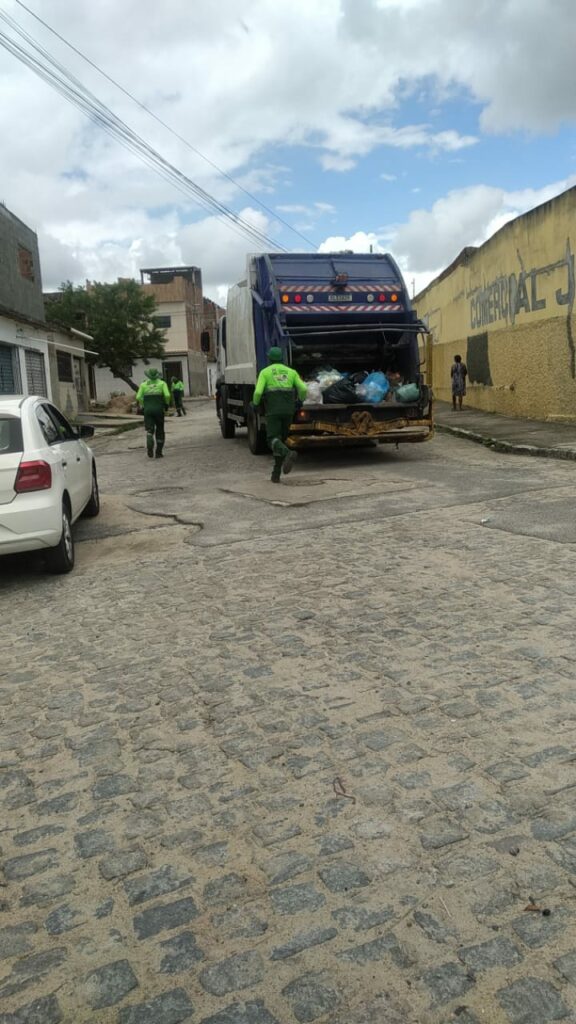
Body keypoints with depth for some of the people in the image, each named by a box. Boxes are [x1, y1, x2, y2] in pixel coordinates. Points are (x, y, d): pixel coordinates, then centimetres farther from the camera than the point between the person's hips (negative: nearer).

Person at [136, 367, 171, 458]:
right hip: (159, 410, -1)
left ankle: (150, 448, -28)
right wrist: (167, 404, 7)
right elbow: (167, 395, -11)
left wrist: (142, 406, 13)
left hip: (148, 410, 1)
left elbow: (138, 397, -2)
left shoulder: (144, 384, 6)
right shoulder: (162, 383, 2)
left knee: (149, 431, 0)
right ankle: (159, 452, 13)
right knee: (160, 431, 13)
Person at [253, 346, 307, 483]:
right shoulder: (291, 372, 14)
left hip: (273, 411, -4)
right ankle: (276, 474, 10)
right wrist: (301, 402, 23)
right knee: (281, 440, 14)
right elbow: (303, 389, 3)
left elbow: (258, 392, -8)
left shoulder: (265, 372, 4)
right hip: (288, 410, 4)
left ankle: (289, 454, -41)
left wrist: (255, 404, 12)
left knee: (273, 441, -9)